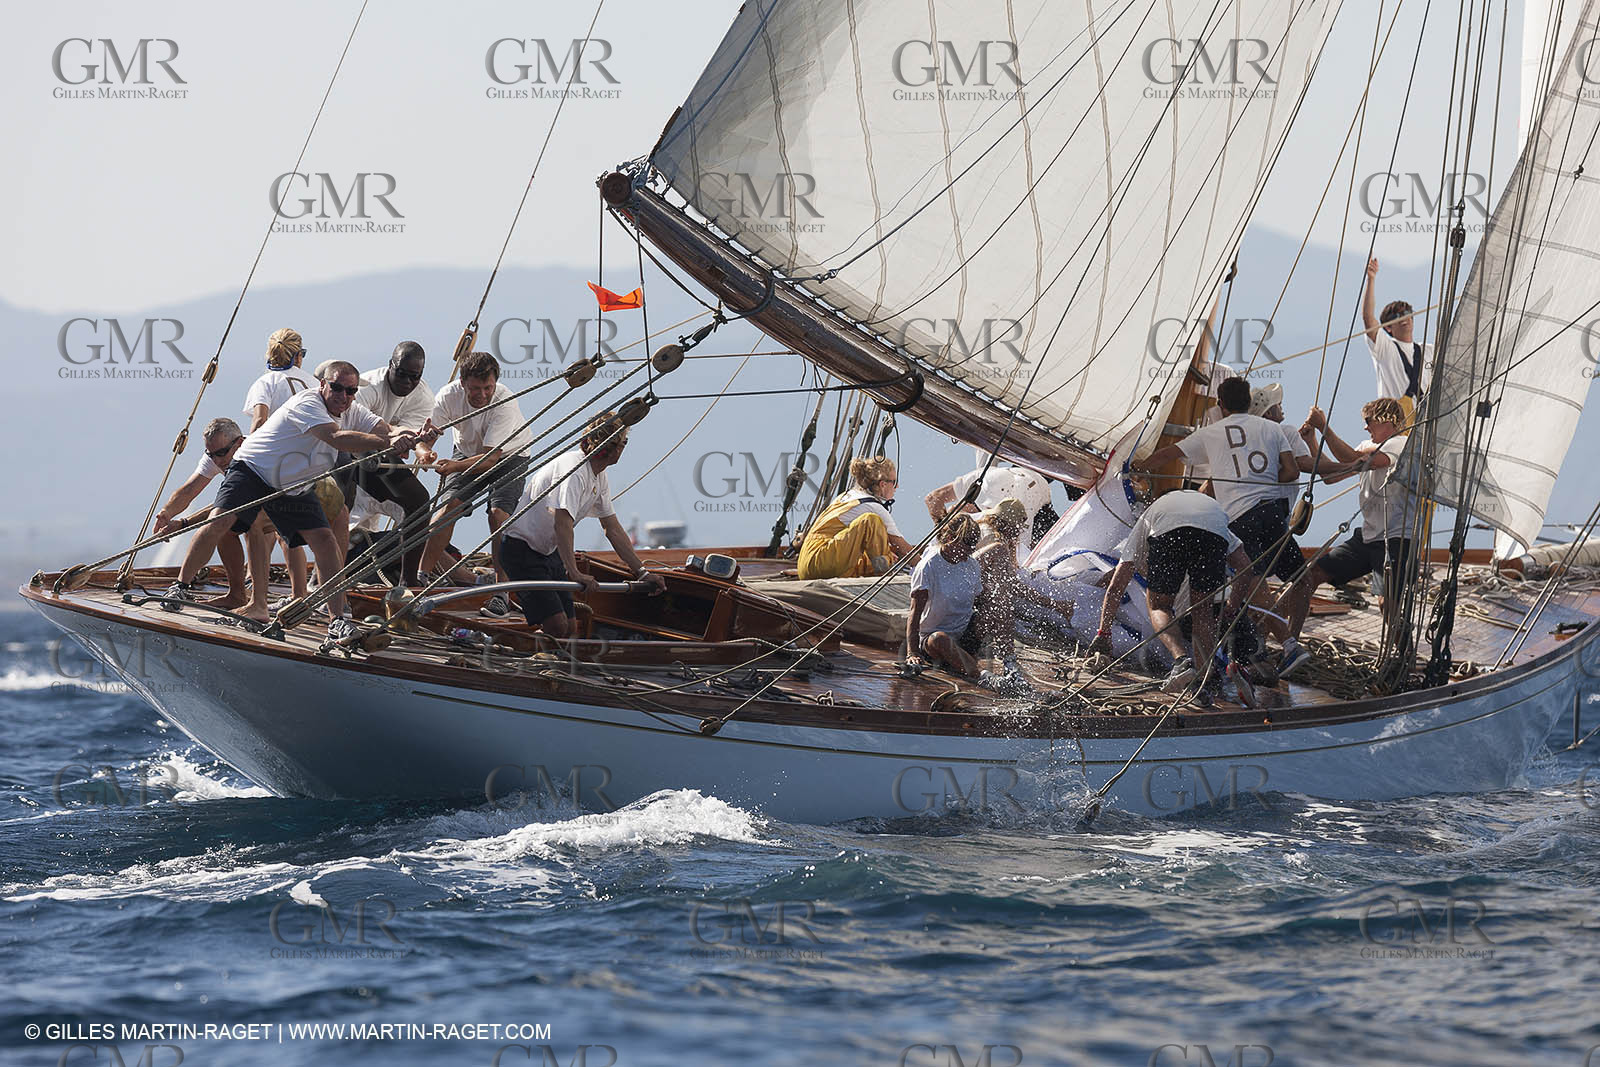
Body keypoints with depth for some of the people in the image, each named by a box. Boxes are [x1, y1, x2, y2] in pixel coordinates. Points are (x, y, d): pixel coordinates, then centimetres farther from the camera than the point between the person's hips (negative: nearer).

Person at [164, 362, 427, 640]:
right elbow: (336, 437, -39)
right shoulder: (307, 403, -25)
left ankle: (337, 619, -9)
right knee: (219, 523, -22)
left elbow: (387, 430, -9)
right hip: (253, 469, -6)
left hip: (294, 487, 6)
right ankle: (182, 585, -2)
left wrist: (412, 437, -33)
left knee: (324, 541, -10)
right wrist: (387, 443, -47)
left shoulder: (352, 412, 1)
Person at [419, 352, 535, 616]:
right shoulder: (449, 396, -23)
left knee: (498, 514, -22)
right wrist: (423, 452, -47)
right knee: (449, 504, -15)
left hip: (508, 456, -4)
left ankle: (502, 594, -21)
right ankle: (421, 577, -6)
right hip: (468, 453, 4)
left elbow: (490, 458, -38)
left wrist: (453, 466, -53)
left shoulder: (505, 403, -34)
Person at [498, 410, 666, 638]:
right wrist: (574, 572, -43)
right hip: (522, 552, -10)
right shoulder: (575, 471, -25)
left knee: (570, 628, 2)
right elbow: (562, 523, -36)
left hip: (548, 551, 10)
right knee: (557, 627, -19)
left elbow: (613, 529, 14)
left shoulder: (599, 479, 7)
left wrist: (642, 573, 10)